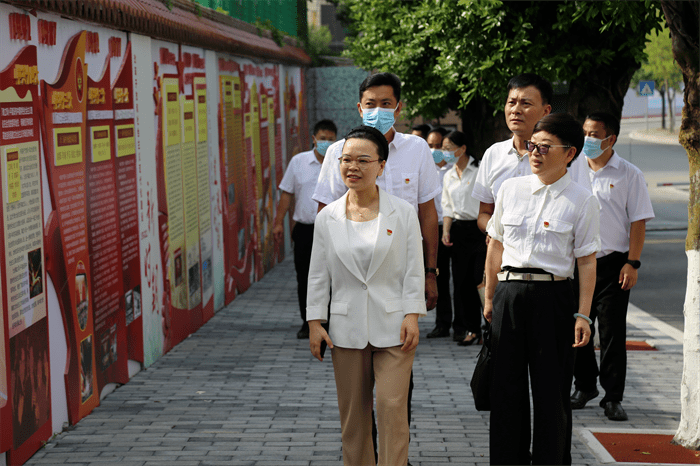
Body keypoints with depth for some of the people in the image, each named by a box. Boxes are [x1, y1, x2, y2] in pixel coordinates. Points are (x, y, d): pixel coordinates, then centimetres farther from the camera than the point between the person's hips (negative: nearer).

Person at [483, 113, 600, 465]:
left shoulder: (581, 201, -2)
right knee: (507, 387, 7)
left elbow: (587, 262, -3)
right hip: (509, 294, 3)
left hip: (553, 296, -3)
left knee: (551, 390, 3)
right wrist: (490, 298, 14)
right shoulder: (511, 189, 7)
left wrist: (583, 315, -8)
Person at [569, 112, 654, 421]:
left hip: (612, 264, -3)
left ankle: (613, 397, 4)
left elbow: (638, 222, -3)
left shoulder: (629, 175, -1)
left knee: (612, 332, -2)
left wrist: (632, 263, -11)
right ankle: (584, 386, 25)